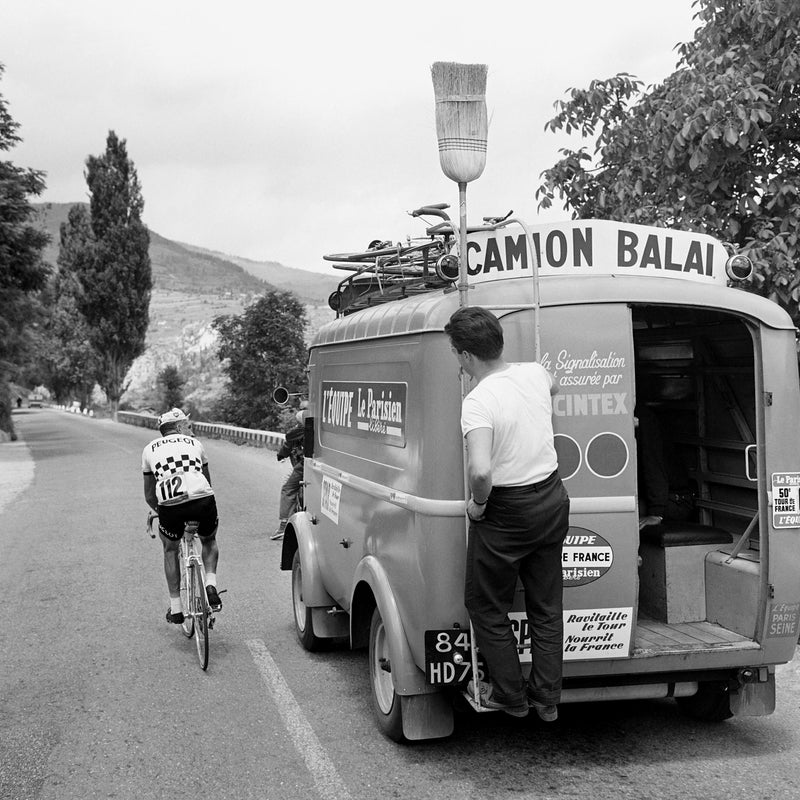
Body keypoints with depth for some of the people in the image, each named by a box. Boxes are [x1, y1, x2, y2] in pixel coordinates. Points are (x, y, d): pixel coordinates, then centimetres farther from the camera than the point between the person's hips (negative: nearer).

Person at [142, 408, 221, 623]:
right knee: (209, 541, 32)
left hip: (169, 506, 0)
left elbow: (149, 495, 26)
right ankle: (211, 584, 9)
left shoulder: (150, 449, 25)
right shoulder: (194, 443, 25)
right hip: (203, 501, 0)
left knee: (170, 549, 28)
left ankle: (175, 608, 27)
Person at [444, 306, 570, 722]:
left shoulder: (478, 402, -24)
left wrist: (477, 503, -17)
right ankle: (547, 697, 26)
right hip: (552, 499, 7)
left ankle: (510, 695, 23)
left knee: (486, 606, 14)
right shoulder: (535, 373, -2)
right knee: (546, 606, 17)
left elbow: (480, 471, -37)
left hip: (505, 511, -7)